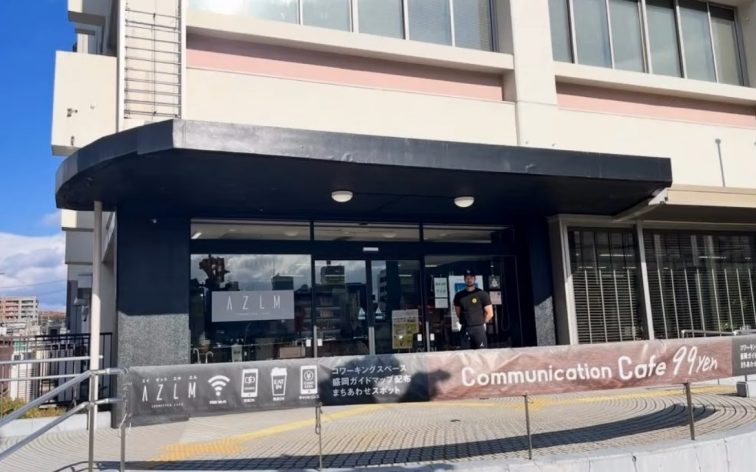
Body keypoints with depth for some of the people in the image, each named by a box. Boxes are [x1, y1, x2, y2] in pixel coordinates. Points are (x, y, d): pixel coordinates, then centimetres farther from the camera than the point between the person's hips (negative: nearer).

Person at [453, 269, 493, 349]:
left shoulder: (482, 294, -2)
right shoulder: (459, 295, 8)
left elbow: (490, 313, 0)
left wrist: (481, 322, 8)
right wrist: (466, 322, 12)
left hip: (478, 328, -3)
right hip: (465, 329, 3)